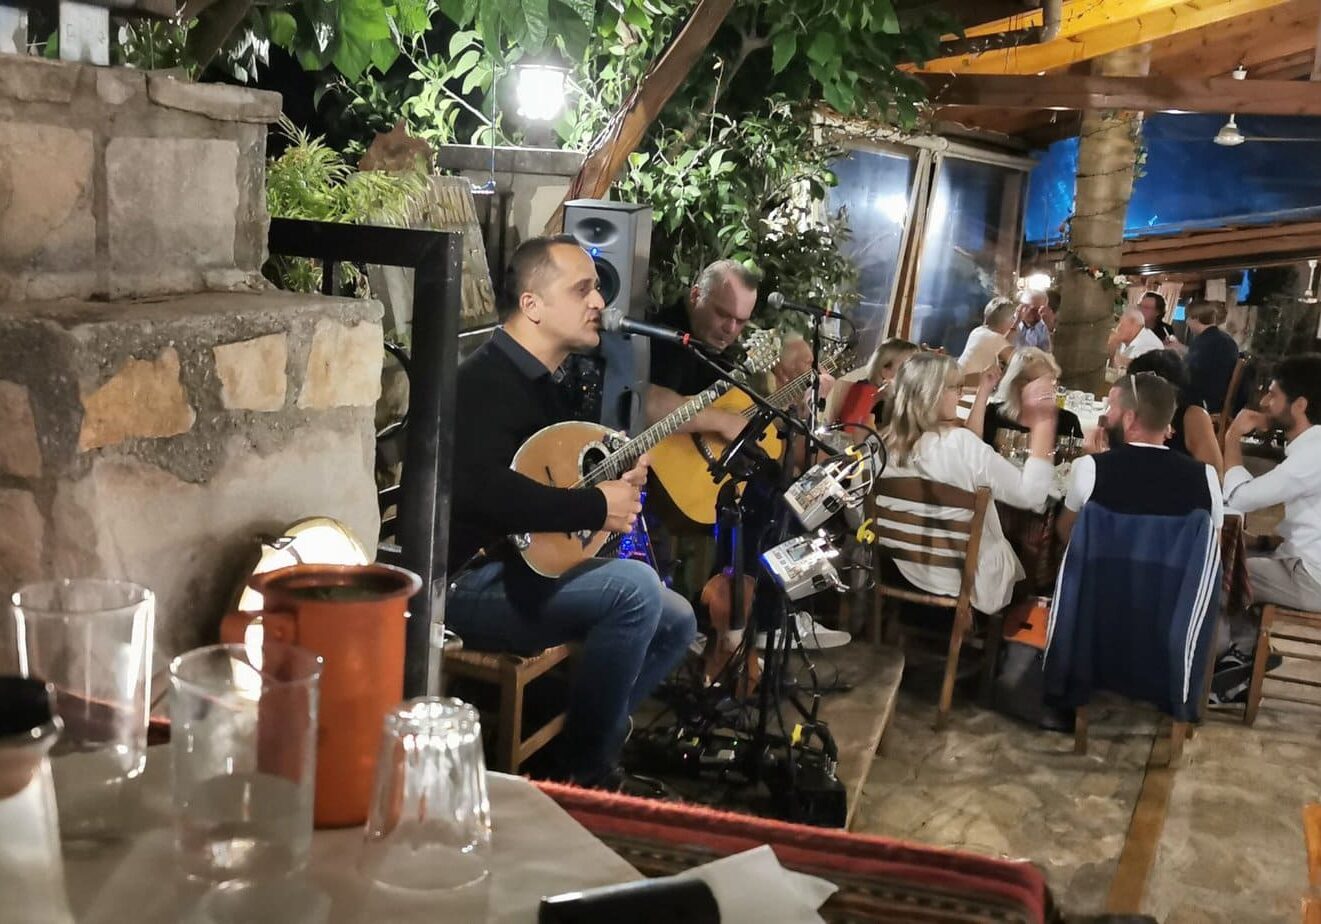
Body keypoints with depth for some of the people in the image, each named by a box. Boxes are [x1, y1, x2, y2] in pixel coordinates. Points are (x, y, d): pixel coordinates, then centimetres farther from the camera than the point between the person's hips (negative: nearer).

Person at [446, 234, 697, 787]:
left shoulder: (539, 380, 12)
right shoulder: (487, 379, -19)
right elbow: (480, 488, -36)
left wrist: (617, 479, 4)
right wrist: (595, 507, -26)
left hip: (526, 564, 10)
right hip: (469, 581, -10)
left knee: (676, 621, 7)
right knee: (636, 587, -27)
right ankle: (584, 773, -13)